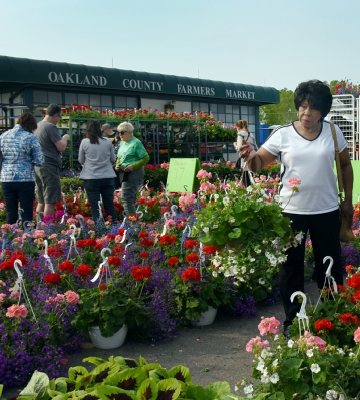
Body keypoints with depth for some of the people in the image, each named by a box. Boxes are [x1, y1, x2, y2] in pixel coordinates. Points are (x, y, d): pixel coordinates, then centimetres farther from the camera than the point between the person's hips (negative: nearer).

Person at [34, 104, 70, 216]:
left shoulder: (37, 126, 15)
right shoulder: (51, 127, -12)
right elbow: (61, 148, -15)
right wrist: (65, 138, 4)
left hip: (37, 167, 9)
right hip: (50, 167, -9)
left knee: (41, 202, 14)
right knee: (50, 202, -7)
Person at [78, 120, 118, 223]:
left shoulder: (84, 142, -6)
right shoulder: (107, 141, 0)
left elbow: (81, 160, 5)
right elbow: (113, 159, 10)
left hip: (91, 178, -2)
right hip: (108, 177, 2)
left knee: (94, 205, 4)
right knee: (109, 204, 11)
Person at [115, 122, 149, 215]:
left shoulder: (136, 143, -8)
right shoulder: (122, 143, 16)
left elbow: (146, 158, -11)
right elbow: (119, 158, 27)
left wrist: (133, 166, -20)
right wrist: (117, 165, 6)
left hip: (133, 173, -8)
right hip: (124, 173, 8)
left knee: (126, 198, -14)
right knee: (131, 198, 11)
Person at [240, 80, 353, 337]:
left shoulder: (333, 132, 1)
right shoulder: (283, 134, -5)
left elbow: (345, 165, 11)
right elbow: (259, 164, -6)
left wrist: (348, 201, 10)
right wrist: (251, 156, -30)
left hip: (327, 211, 1)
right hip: (291, 210, -1)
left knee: (330, 266, 12)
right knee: (290, 267, 7)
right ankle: (292, 321, 22)